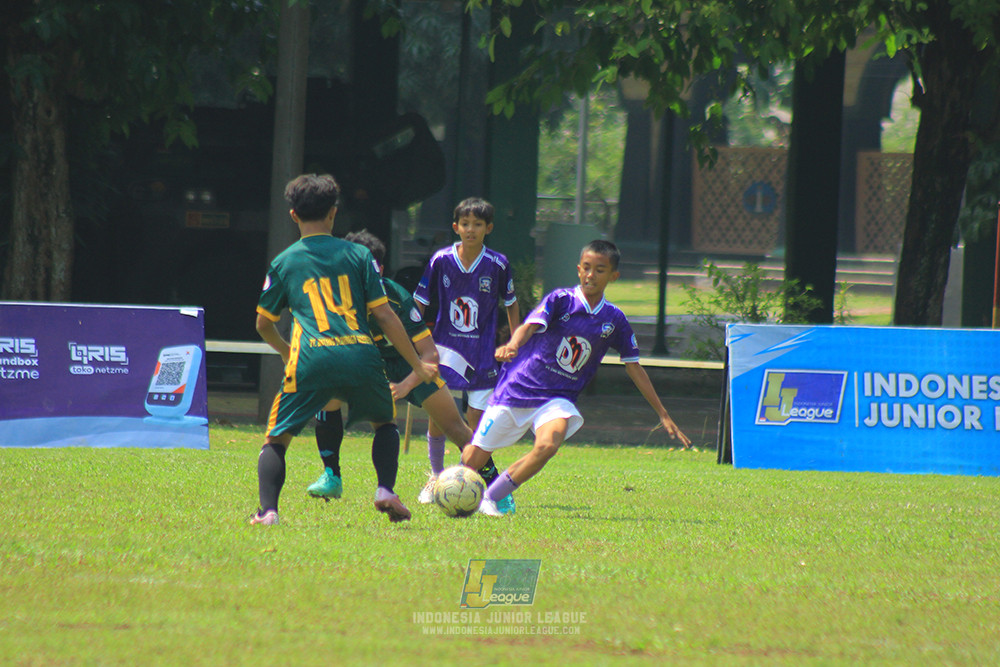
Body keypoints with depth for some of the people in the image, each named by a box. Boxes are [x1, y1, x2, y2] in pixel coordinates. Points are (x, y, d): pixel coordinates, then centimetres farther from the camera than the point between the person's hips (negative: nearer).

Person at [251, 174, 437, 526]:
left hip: (310, 363, -1)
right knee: (386, 422, 27)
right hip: (361, 358, 1)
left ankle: (267, 509, -11)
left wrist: (287, 352, 45)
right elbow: (384, 316, 8)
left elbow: (263, 325, 23)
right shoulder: (358, 255, 12)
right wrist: (418, 365, 16)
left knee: (276, 439, 11)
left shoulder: (283, 262, 14)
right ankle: (385, 490, 7)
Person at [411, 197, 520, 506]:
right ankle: (436, 477, 15)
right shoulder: (441, 260, -5)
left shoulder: (498, 265, -6)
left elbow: (511, 304, 9)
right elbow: (419, 303, 3)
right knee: (436, 416, -5)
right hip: (445, 348, 0)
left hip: (482, 353, 0)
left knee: (476, 423, -1)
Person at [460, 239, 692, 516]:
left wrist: (663, 415, 13)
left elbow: (634, 368, 12)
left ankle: (489, 498, -15)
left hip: (557, 399, 2)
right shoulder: (560, 300, -7)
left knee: (547, 446, -30)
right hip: (518, 387, -2)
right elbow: (530, 326, -24)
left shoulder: (614, 320, 3)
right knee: (474, 457, 0)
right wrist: (512, 346, -49)